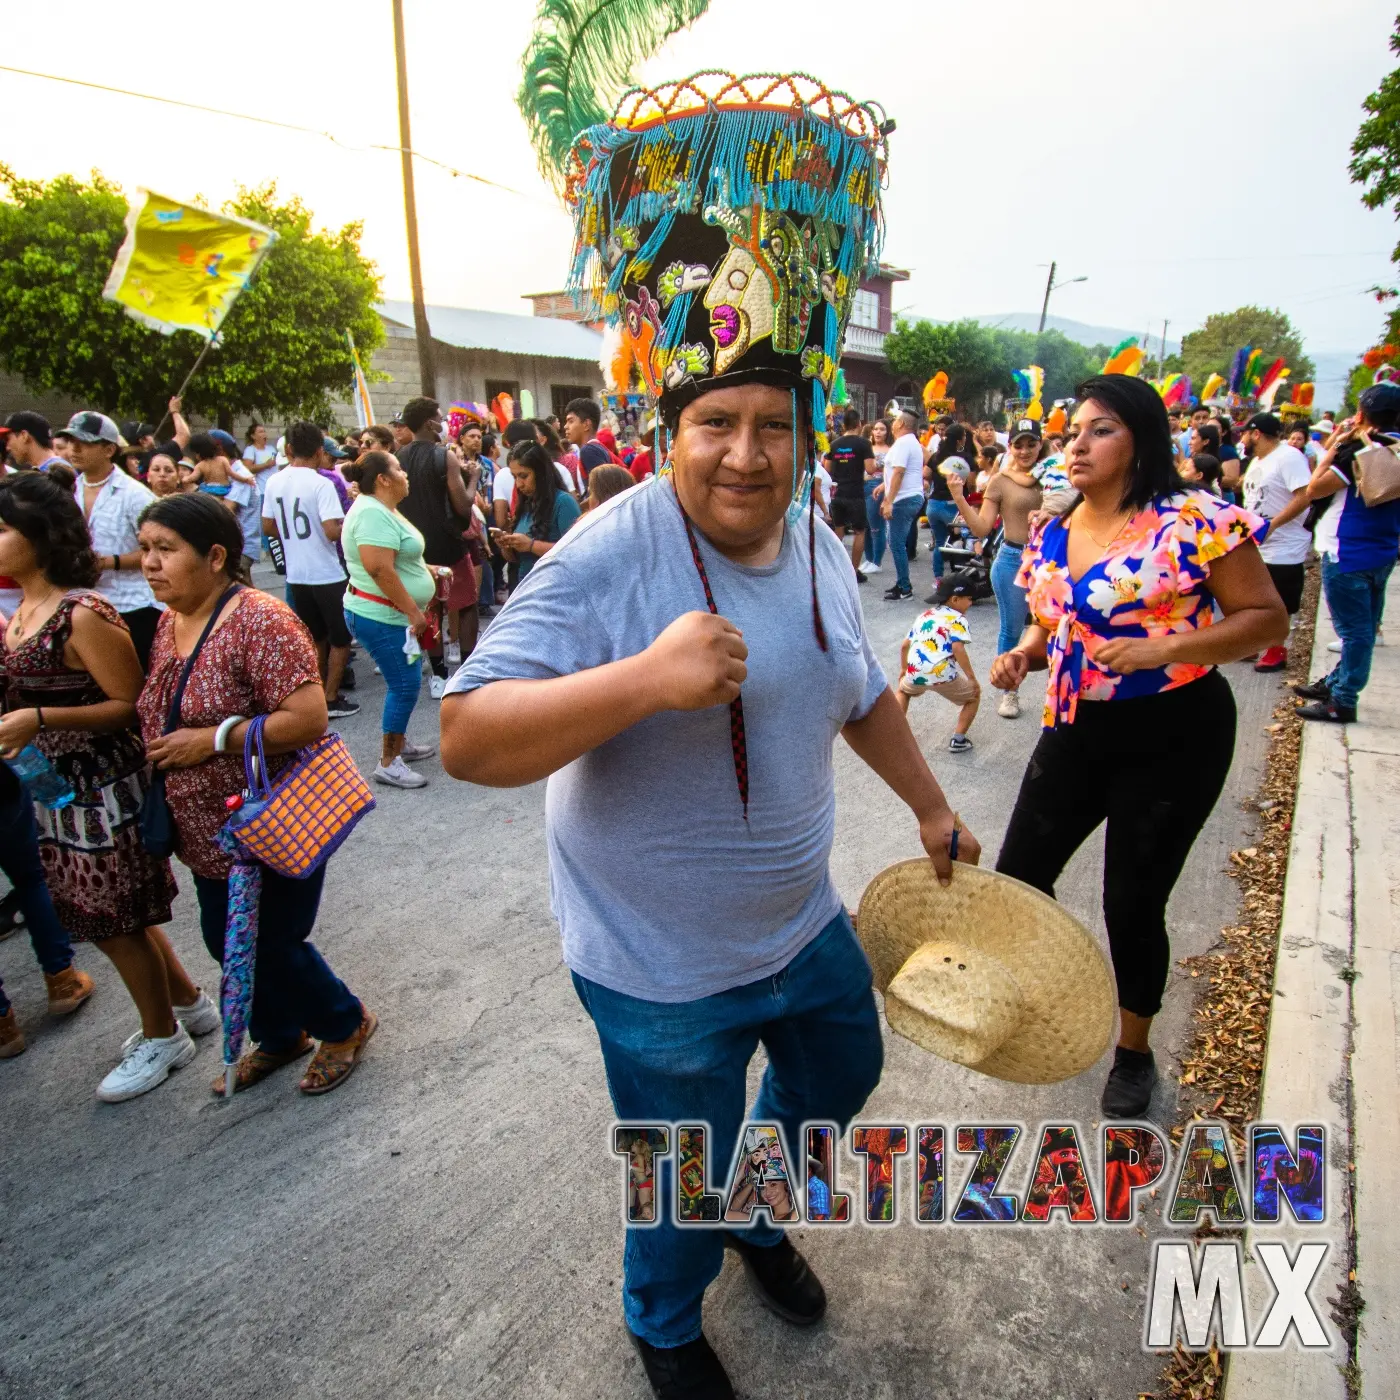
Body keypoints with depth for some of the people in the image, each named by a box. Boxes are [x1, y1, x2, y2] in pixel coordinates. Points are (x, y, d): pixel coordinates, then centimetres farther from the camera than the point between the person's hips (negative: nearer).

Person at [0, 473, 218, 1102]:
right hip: (57, 788, 9)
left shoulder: (83, 614, -20)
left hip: (102, 789, -9)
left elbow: (130, 705, -19)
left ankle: (163, 1038, 27)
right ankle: (189, 1003, 37)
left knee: (117, 921, 6)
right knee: (112, 915, 19)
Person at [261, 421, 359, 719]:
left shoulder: (274, 482, 3)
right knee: (341, 639, 7)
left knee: (316, 638, 19)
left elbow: (268, 528, 10)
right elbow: (332, 531, -24)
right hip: (328, 575, -6)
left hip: (296, 575, 6)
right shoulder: (321, 484, -16)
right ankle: (331, 700, 8)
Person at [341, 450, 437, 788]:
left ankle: (399, 744, 31)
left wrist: (427, 570, 19)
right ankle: (388, 763, 2)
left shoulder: (383, 509, 13)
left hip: (393, 614, 11)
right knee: (405, 685, -7)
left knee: (403, 682, 18)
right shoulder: (372, 513, -21)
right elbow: (379, 569, -29)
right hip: (381, 617, -11)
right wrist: (413, 611, -26)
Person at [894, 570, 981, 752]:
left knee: (902, 691, 38)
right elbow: (958, 649, -14)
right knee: (973, 696, 20)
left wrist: (903, 670, 39)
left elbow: (904, 645, 24)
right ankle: (958, 740, 12)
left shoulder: (924, 616, 21)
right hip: (942, 674, -5)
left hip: (915, 672, 5)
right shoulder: (957, 619, 2)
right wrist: (972, 679, -10)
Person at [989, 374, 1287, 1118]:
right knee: (1017, 876, 8)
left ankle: (1134, 1051, 32)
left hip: (1174, 736, -5)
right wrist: (1023, 654, -5)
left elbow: (1267, 617, -12)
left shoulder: (1195, 522, -13)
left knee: (1133, 903, 4)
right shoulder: (1051, 536, 5)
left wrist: (1163, 649, -25)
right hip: (1076, 731, 6)